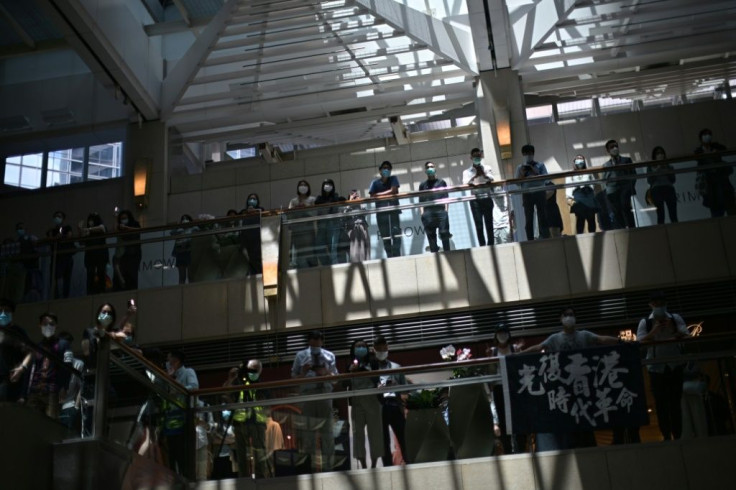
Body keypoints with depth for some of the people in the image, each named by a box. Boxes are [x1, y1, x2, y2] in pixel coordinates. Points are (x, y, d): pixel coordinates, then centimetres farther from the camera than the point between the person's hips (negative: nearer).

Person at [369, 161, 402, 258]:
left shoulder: (393, 179, 11)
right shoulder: (375, 183, 11)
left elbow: (393, 190, -6)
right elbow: (372, 196, -1)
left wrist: (379, 194, -1)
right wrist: (388, 194, -7)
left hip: (393, 211, -1)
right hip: (381, 213, 1)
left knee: (396, 234, -13)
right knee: (385, 237, -1)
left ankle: (396, 256, -14)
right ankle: (390, 257, 1)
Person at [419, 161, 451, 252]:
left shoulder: (441, 182, 19)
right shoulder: (423, 185, 19)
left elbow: (446, 197, 12)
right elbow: (421, 201, 12)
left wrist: (446, 210, 0)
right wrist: (422, 213, 0)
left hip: (441, 211, -1)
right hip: (428, 212, 1)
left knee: (444, 233, -9)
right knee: (431, 235, -3)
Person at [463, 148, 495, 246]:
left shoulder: (487, 168, 15)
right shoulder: (467, 171, 12)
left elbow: (491, 179, -3)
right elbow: (465, 183, -6)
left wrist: (484, 174, -21)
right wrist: (475, 176, -20)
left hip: (487, 198, 1)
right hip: (475, 200, -1)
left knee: (489, 223, -1)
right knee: (478, 224, -5)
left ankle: (491, 244, 2)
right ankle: (482, 246, -4)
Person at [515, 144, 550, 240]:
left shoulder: (540, 165, 10)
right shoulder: (520, 167, 13)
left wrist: (535, 173, -10)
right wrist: (522, 173, -7)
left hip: (539, 193, -1)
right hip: (527, 194, 1)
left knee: (542, 218, -4)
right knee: (529, 220, -1)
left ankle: (545, 238, -4)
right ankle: (530, 241, 0)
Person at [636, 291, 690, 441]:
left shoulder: (675, 318, 1)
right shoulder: (645, 322, -2)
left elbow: (686, 336, -6)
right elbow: (641, 343, -10)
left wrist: (673, 329, -22)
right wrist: (654, 331, -21)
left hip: (675, 365, 1)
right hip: (656, 367, 0)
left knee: (675, 402, 5)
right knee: (661, 403, 4)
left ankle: (677, 436, 12)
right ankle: (666, 437, 13)